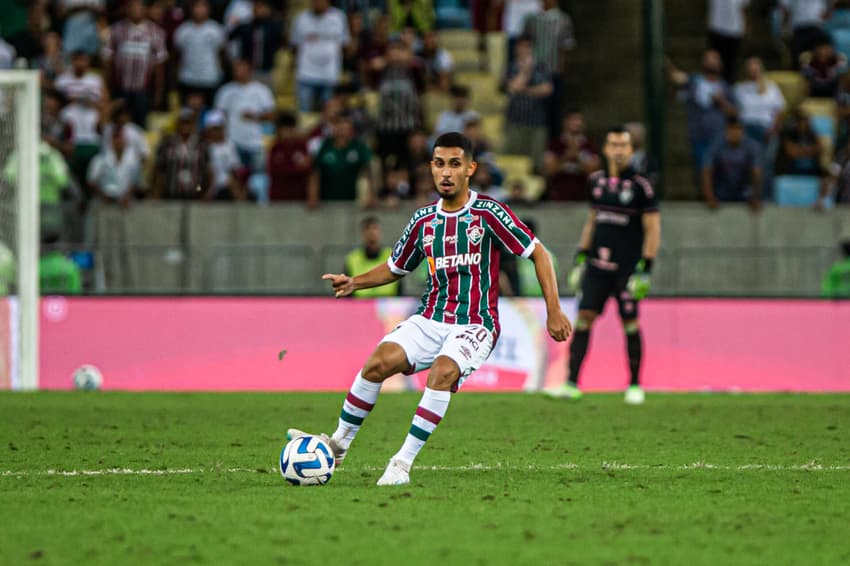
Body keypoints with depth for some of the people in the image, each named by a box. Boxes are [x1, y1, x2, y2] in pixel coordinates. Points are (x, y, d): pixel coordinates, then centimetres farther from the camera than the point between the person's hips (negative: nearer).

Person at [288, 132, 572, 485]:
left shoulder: (488, 213, -6)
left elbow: (538, 253, -4)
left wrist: (553, 311, -9)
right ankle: (339, 443, -5)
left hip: (475, 325, -4)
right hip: (431, 320, 4)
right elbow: (395, 268, 24)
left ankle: (403, 463, -26)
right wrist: (355, 283, 6)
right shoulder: (424, 221, 9)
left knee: (444, 371, -33)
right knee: (379, 361, -20)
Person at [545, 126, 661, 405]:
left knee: (630, 324, 1)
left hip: (627, 267, -4)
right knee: (583, 319, -5)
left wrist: (645, 268, -11)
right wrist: (581, 257, 17)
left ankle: (635, 386, 14)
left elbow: (653, 230, -5)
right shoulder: (596, 181, 10)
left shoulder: (640, 186, -6)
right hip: (597, 266, 4)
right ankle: (572, 384, -7)